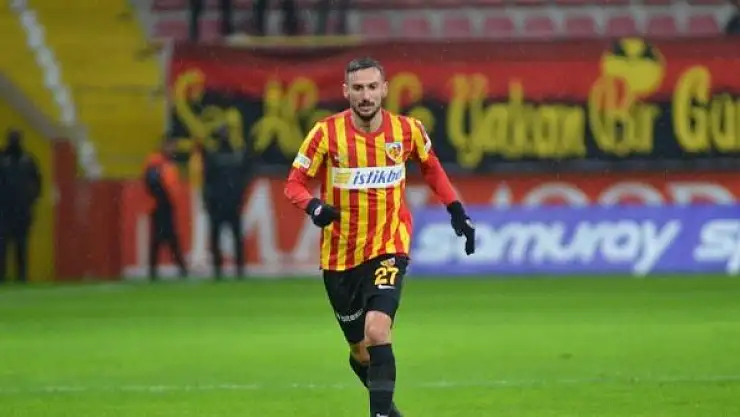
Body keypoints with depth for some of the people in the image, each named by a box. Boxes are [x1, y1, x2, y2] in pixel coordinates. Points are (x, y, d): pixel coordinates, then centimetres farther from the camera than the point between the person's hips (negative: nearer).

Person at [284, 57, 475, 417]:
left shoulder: (407, 130, -4)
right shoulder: (327, 132, -10)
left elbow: (431, 168, 16)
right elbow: (294, 183, -5)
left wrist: (457, 212, 11)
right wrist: (314, 207, -26)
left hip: (389, 250, -1)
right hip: (340, 255, 1)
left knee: (377, 330, -25)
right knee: (360, 351, 11)